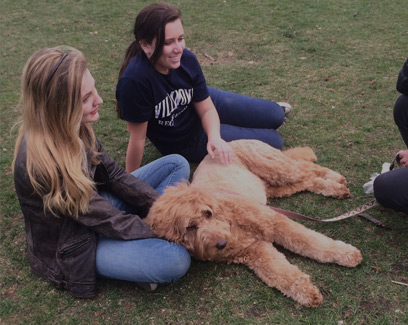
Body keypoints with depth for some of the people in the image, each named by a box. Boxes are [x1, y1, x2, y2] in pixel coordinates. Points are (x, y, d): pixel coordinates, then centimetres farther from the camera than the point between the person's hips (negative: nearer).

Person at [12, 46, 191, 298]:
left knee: (177, 164, 6)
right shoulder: (42, 163, -35)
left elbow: (111, 173, 0)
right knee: (176, 260, -29)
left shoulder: (72, 126, -12)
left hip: (96, 202, 8)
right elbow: (105, 220, -25)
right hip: (73, 244, -8)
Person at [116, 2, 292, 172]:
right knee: (274, 141, 2)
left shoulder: (186, 58, -24)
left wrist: (215, 137, -31)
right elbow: (138, 138, -28)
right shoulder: (134, 81, -40)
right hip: (184, 142, -3)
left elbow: (207, 109, -12)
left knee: (275, 116, 11)